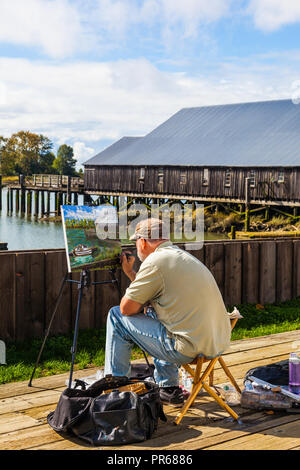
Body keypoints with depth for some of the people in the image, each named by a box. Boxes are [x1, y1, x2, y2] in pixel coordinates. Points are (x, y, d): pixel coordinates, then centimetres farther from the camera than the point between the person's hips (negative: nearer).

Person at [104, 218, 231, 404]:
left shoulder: (156, 260, -11)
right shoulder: (184, 255, 17)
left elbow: (127, 308, -6)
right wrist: (130, 273, 31)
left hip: (189, 348, -9)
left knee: (116, 316, 4)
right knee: (152, 311, 34)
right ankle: (169, 388, 34)